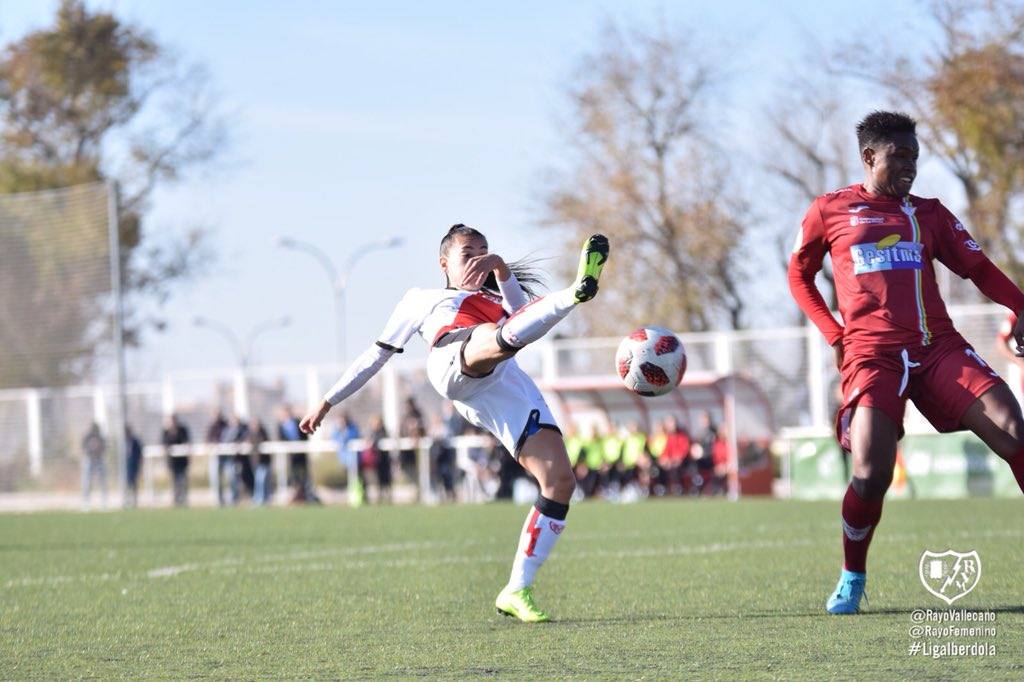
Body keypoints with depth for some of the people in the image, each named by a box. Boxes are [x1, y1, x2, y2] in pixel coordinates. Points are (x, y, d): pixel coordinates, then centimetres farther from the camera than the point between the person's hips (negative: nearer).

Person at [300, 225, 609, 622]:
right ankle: (575, 293, -69)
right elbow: (376, 355, 39)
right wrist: (328, 402, 38)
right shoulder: (421, 300, 37)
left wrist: (501, 268, -4)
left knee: (560, 480, -15)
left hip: (508, 387, 4)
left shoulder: (498, 299, 39)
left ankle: (517, 592, -11)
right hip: (452, 365, -4)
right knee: (502, 337, -40)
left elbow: (523, 310, 14)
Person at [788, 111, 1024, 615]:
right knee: (870, 475, -17)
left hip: (938, 346, 3)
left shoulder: (928, 214, 16)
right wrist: (835, 335, 4)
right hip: (872, 355, -3)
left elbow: (978, 268, 13)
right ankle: (852, 580, 8)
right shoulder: (829, 210, 10)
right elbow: (799, 275, 18)